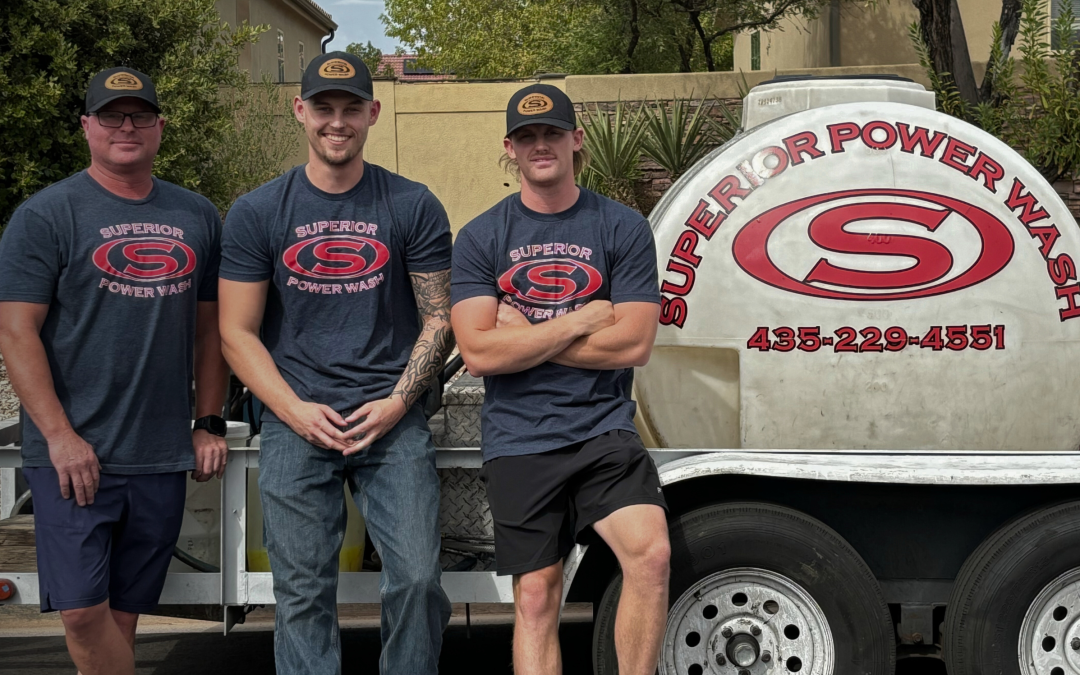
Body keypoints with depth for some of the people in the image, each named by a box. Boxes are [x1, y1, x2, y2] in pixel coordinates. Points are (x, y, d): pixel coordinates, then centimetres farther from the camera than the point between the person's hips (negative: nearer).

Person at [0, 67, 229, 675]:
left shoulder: (197, 218, 12)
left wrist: (211, 423, 10)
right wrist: (60, 435, -14)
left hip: (163, 459, 4)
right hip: (75, 455, -3)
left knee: (125, 614, 10)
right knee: (84, 612, -9)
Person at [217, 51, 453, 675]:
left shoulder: (414, 207, 5)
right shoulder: (258, 214, 6)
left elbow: (440, 319, 5)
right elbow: (238, 332, 5)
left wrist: (396, 403, -8)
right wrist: (296, 411, -8)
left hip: (394, 421, 0)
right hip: (296, 425, 1)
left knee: (418, 579, -7)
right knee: (303, 594, 3)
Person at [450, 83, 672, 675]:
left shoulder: (623, 229, 3)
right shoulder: (480, 238, 4)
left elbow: (633, 344, -7)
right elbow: (479, 353, -8)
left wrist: (524, 336, -7)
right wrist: (582, 321, -9)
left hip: (603, 428, 0)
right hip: (518, 441, 1)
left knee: (651, 552, -22)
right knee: (536, 597, 4)